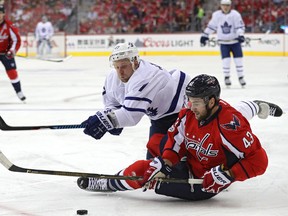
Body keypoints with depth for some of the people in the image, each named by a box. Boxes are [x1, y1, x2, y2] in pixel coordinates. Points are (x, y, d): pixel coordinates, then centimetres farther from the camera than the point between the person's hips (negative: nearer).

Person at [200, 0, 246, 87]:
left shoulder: (235, 14, -9)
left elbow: (240, 26, -11)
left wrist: (241, 35, -27)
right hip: (223, 42, 1)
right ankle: (227, 77, 5)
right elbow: (211, 26, 11)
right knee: (226, 60, -7)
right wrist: (205, 35, 12)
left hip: (235, 41, -1)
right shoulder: (216, 15, 0)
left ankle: (241, 77, 10)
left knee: (238, 59, -1)